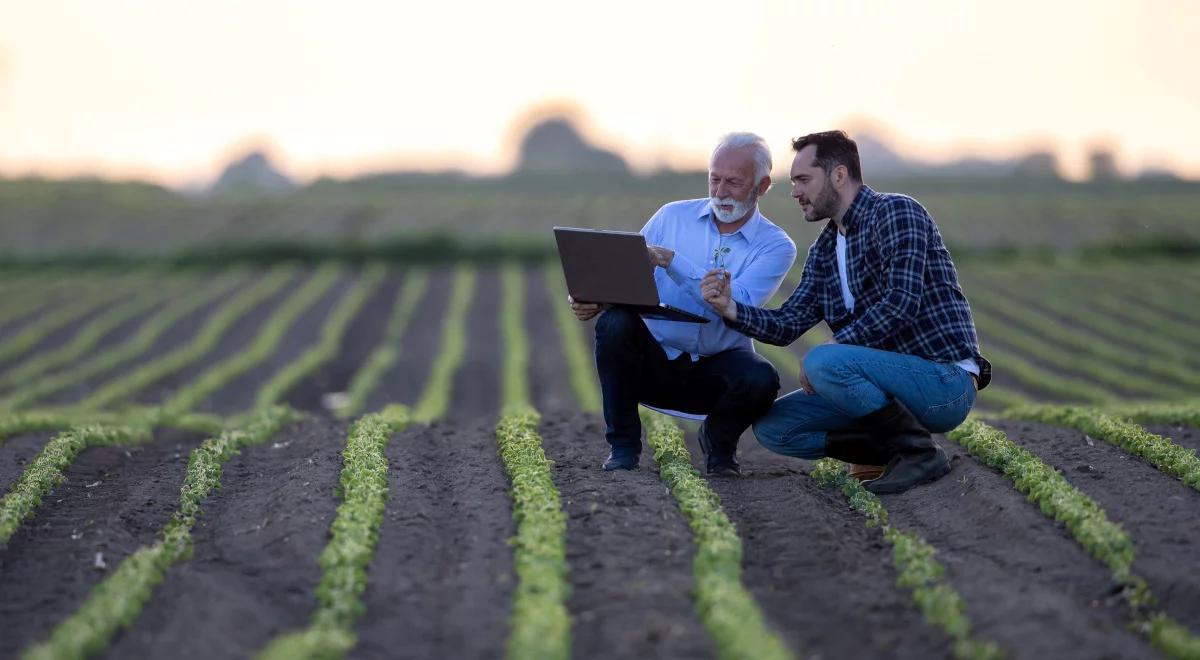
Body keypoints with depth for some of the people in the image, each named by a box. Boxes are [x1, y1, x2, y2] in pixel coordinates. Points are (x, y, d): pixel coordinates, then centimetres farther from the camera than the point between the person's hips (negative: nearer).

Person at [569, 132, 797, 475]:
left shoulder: (776, 246, -5)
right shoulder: (673, 216, 4)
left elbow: (738, 306, -21)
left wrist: (670, 260, -27)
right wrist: (595, 299, -23)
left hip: (717, 367, -1)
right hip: (655, 360, 2)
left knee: (761, 379, -34)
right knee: (616, 322, -29)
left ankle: (718, 441, 3)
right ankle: (623, 445, -11)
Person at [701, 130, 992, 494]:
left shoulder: (895, 212, -11)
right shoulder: (824, 250, 15)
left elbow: (902, 302, -24)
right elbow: (787, 324, 9)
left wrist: (834, 347, -20)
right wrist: (729, 308, -7)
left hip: (946, 382, -9)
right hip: (899, 382, 9)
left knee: (823, 362, -31)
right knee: (771, 427, 1)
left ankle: (919, 451, -14)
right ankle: (898, 448, 3)